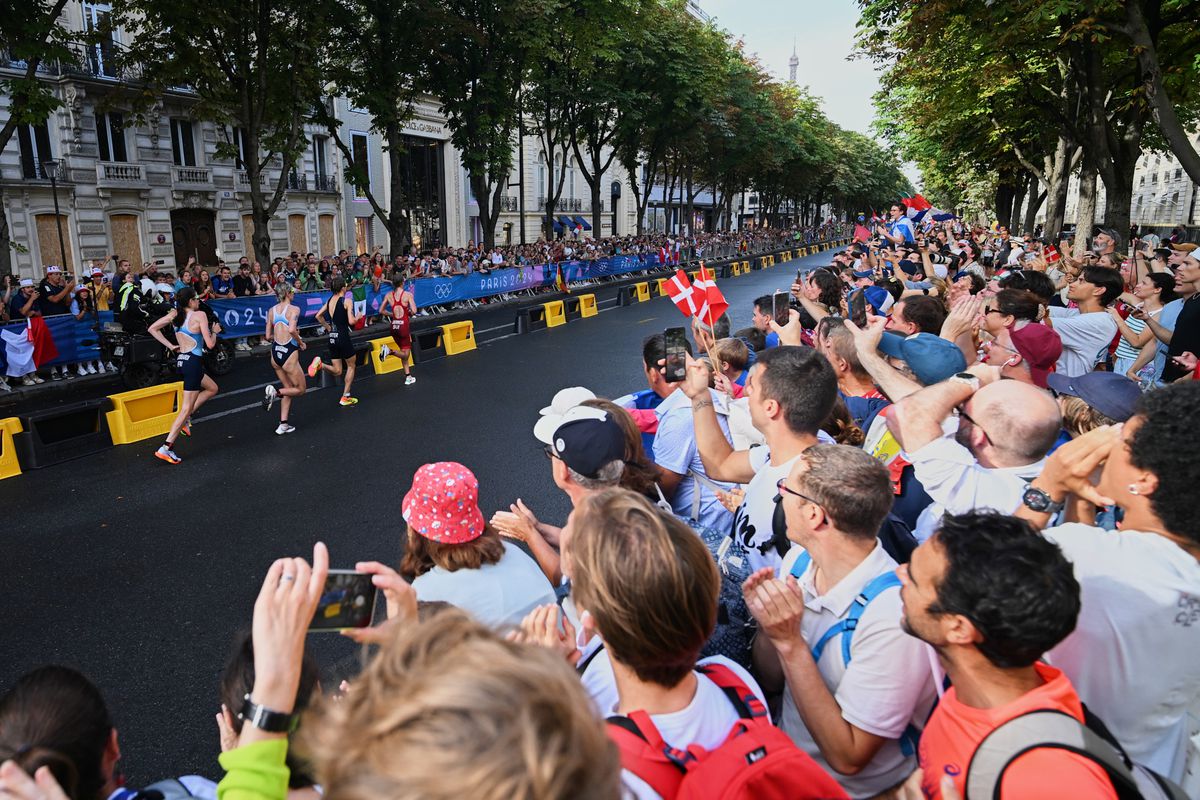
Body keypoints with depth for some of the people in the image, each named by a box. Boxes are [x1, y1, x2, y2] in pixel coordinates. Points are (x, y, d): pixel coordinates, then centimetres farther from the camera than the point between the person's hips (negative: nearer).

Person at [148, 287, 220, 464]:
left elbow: (152, 329, 8)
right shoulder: (200, 315, -12)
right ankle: (166, 448, -5)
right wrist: (215, 331, 6)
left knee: (212, 388, 28)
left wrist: (170, 346, 10)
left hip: (181, 360, 8)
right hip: (193, 363, -8)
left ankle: (185, 419, 15)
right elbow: (210, 344, -13)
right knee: (186, 408, -3)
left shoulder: (175, 314, 7)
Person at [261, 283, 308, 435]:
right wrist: (300, 342, -9)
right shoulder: (294, 309, -11)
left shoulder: (271, 310, 7)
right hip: (289, 353, -7)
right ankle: (275, 392, -13)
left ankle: (283, 424, 17)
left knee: (289, 388, 21)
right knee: (301, 389, 12)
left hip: (275, 352, 7)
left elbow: (268, 336, 9)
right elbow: (292, 330, -26)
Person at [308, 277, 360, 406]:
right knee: (351, 366, 16)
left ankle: (320, 364, -15)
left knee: (337, 371, 14)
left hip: (332, 337, 6)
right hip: (343, 337, -6)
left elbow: (318, 316, 12)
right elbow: (351, 321, -17)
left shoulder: (329, 301, 9)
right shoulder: (347, 301, -10)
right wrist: (357, 317, 3)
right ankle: (345, 397, 14)